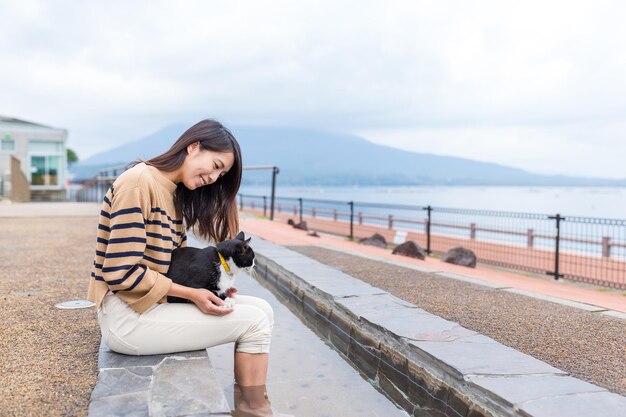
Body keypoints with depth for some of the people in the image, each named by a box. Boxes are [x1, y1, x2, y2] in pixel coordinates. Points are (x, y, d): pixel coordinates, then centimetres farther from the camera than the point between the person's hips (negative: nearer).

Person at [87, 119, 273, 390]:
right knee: (253, 322, -11)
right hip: (129, 317, -9)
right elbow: (122, 273, -21)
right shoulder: (138, 183, -17)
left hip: (155, 302, 9)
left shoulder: (175, 194, 12)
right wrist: (191, 294, -17)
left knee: (261, 310, 1)